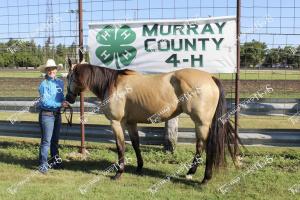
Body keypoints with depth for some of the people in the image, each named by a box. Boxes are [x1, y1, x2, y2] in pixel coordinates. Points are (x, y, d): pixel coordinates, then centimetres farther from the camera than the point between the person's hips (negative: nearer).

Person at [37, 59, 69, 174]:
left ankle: (55, 161, 30)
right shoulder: (44, 84, -10)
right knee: (46, 140, -7)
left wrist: (65, 102, -2)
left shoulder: (60, 82, 7)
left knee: (55, 140, 17)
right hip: (47, 114, -6)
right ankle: (43, 164, -2)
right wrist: (60, 104, -19)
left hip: (57, 114, 6)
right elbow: (45, 102, -17)